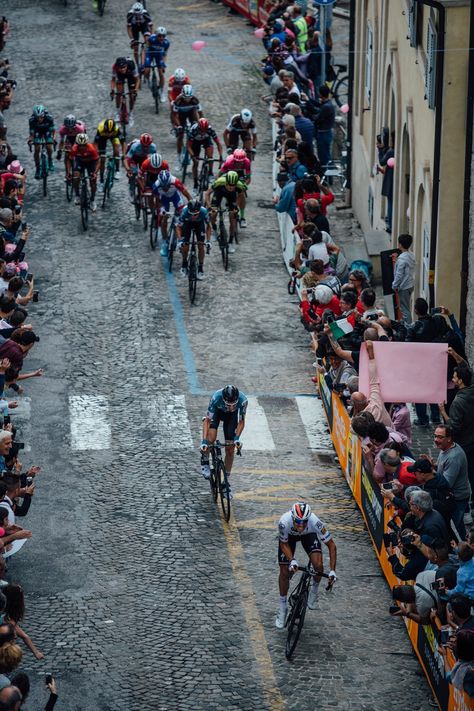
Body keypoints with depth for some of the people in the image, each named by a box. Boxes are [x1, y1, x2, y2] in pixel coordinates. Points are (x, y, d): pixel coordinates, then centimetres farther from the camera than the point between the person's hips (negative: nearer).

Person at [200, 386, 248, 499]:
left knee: (230, 449, -2)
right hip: (217, 412, -1)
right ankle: (204, 461, 1)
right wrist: (204, 441, -39)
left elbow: (241, 422, -19)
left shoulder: (243, 400, -36)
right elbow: (207, 420, -31)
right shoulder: (216, 398, -40)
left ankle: (226, 481, 11)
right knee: (211, 438, -28)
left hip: (231, 415, 1)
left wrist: (237, 438, -31)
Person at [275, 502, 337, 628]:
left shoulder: (315, 522, -41)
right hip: (289, 535, 0)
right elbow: (284, 544, -19)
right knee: (284, 573, -2)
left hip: (309, 534, 0)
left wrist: (332, 571, -34)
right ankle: (282, 608, 21)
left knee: (318, 565, -22)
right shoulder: (284, 522, -40)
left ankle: (314, 590, 11)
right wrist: (292, 560, -35)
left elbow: (331, 545, -28)